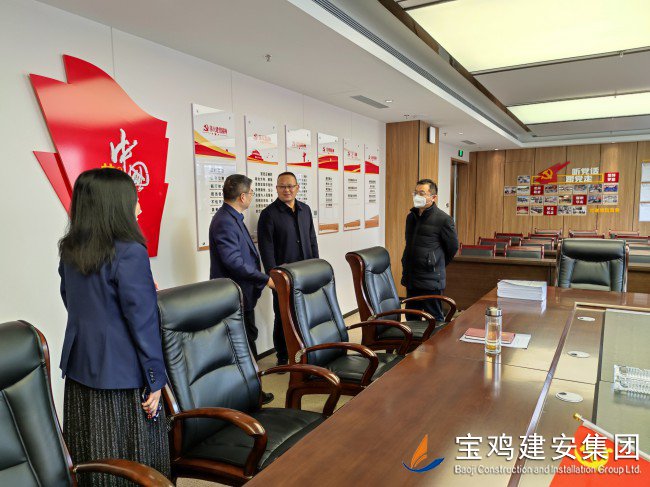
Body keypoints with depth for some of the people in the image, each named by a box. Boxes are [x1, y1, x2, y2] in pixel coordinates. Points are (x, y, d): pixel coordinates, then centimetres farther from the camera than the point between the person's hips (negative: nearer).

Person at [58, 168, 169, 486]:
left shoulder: (69, 251, 4)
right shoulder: (129, 253, -18)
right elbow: (143, 322, -17)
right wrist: (154, 379, -9)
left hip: (79, 368, 7)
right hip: (121, 375, -7)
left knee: (90, 460, 19)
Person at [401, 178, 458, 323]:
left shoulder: (443, 219, -10)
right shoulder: (411, 217, 11)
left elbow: (453, 247, -1)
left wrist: (437, 265, 9)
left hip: (431, 281, -7)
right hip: (411, 279, 7)